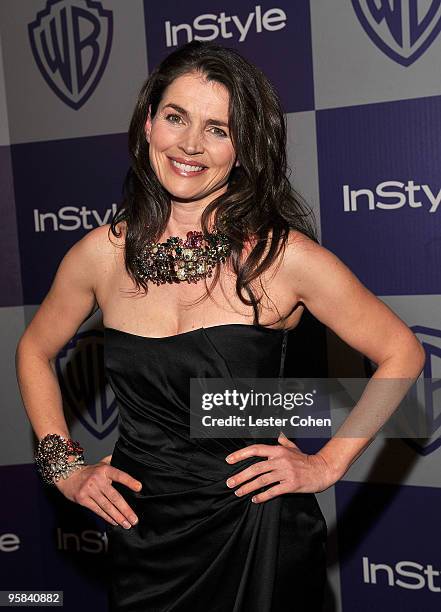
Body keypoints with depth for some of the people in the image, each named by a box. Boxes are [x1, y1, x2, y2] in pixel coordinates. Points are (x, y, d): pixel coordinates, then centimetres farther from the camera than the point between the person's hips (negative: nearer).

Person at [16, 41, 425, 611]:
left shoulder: (282, 254, -15)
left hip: (258, 539, -2)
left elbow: (401, 354, -5)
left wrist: (327, 465, -8)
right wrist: (64, 467, 3)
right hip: (141, 537, 3)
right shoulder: (101, 253, -6)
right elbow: (34, 351, 11)